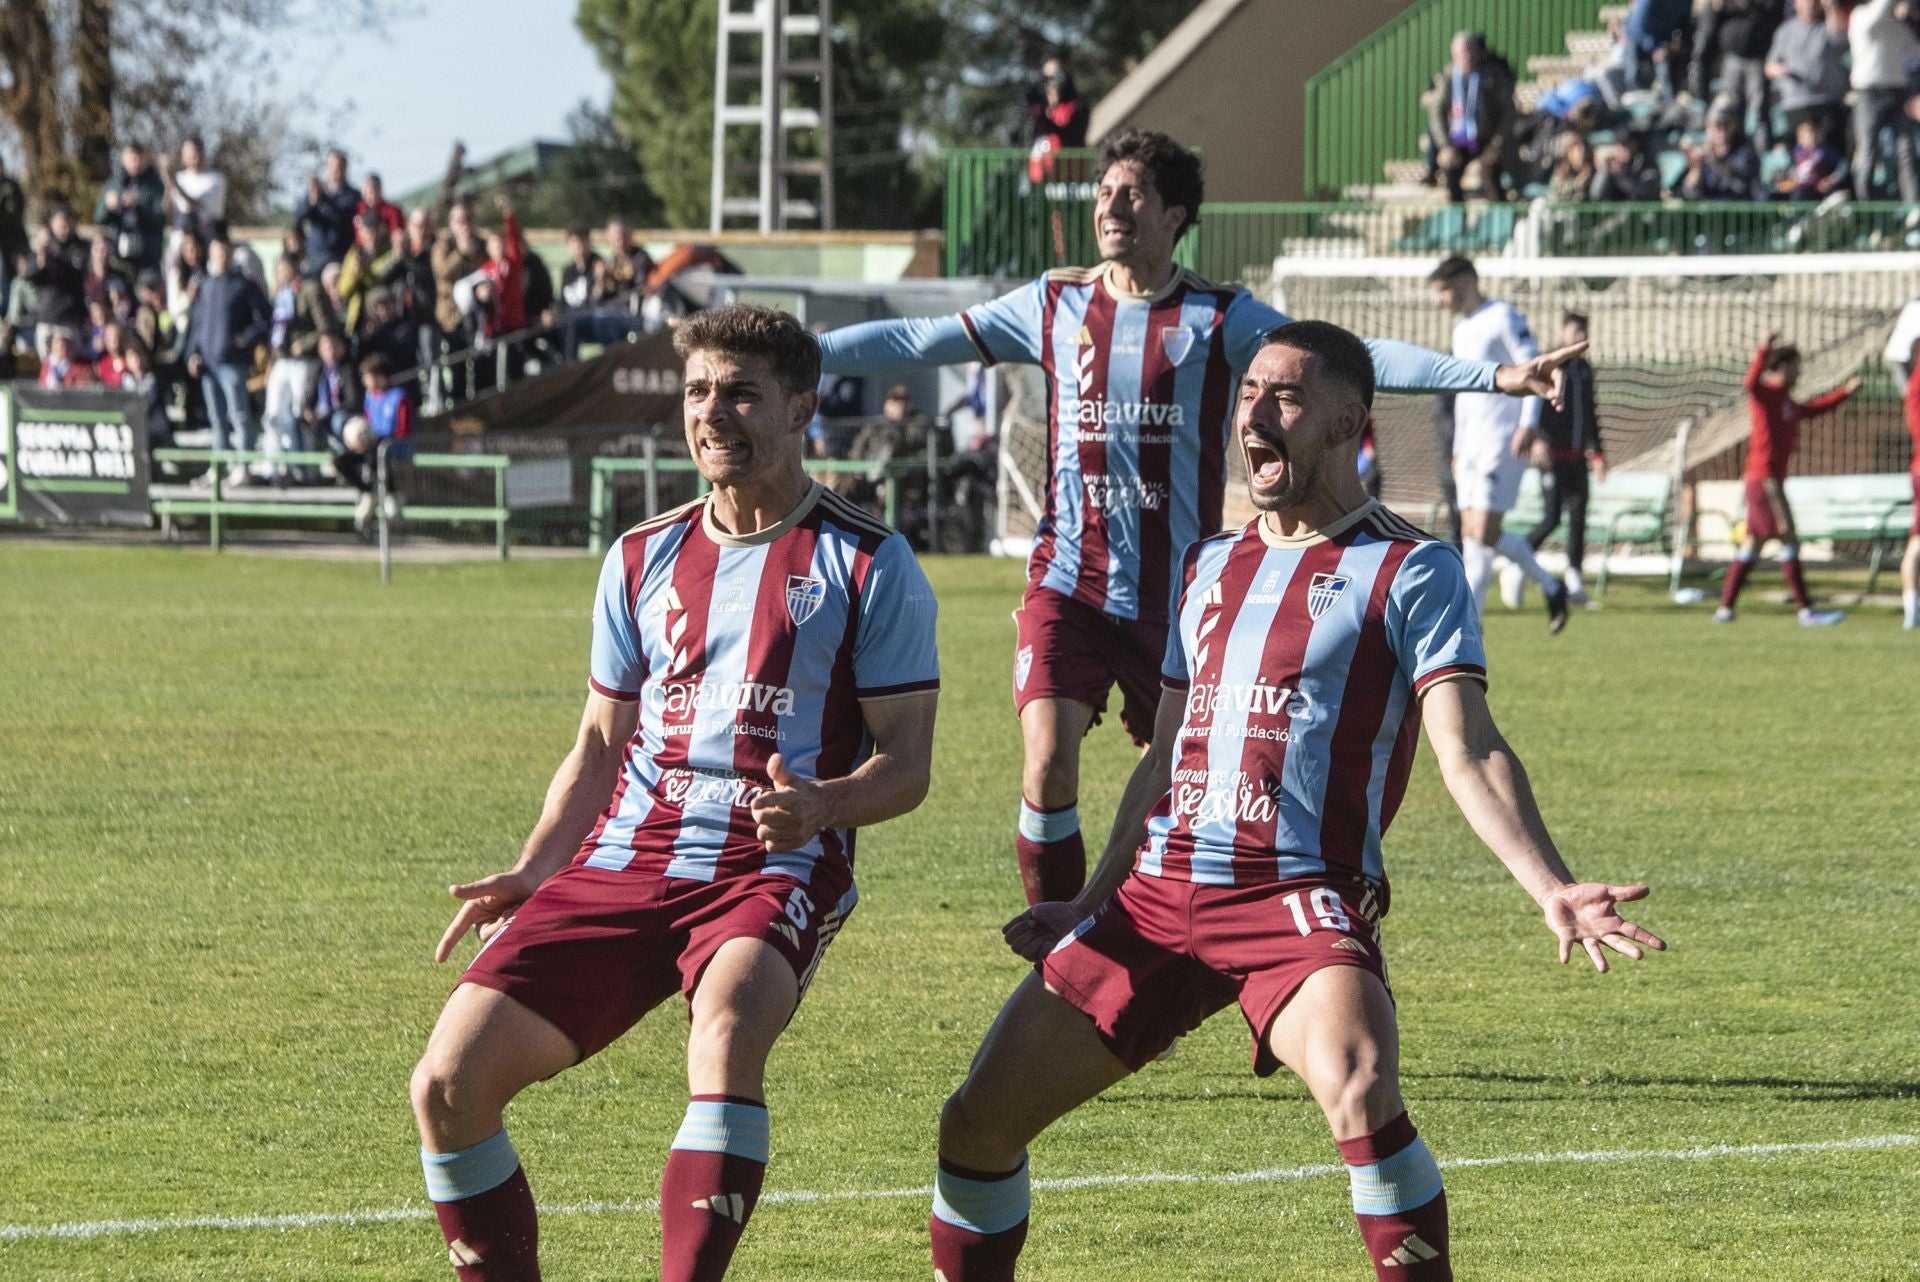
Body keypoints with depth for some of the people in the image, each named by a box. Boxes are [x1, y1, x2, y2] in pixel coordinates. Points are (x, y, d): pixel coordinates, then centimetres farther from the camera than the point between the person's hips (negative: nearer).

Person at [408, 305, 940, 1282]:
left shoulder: (867, 566, 3)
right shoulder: (644, 559, 18)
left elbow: (905, 763, 1)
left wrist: (822, 804, -21)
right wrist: (531, 873, 10)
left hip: (773, 870, -5)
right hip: (623, 863, 5)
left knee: (727, 1030, -39)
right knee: (448, 1082, -11)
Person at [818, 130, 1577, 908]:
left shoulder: (1218, 318, -2)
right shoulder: (1055, 305, 5)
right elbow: (916, 341, 9)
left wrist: (1495, 376, -19)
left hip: (1176, 594, 0)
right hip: (1068, 582, 0)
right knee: (1048, 770, -15)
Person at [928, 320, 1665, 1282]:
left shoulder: (1409, 573, -1)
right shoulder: (1209, 568, 19)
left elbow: (1469, 755, -10)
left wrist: (1553, 890, -25)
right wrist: (1091, 906, 31)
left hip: (1302, 903, -6)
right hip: (1159, 894, 6)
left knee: (1359, 1091, -35)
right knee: (978, 1123, 2)